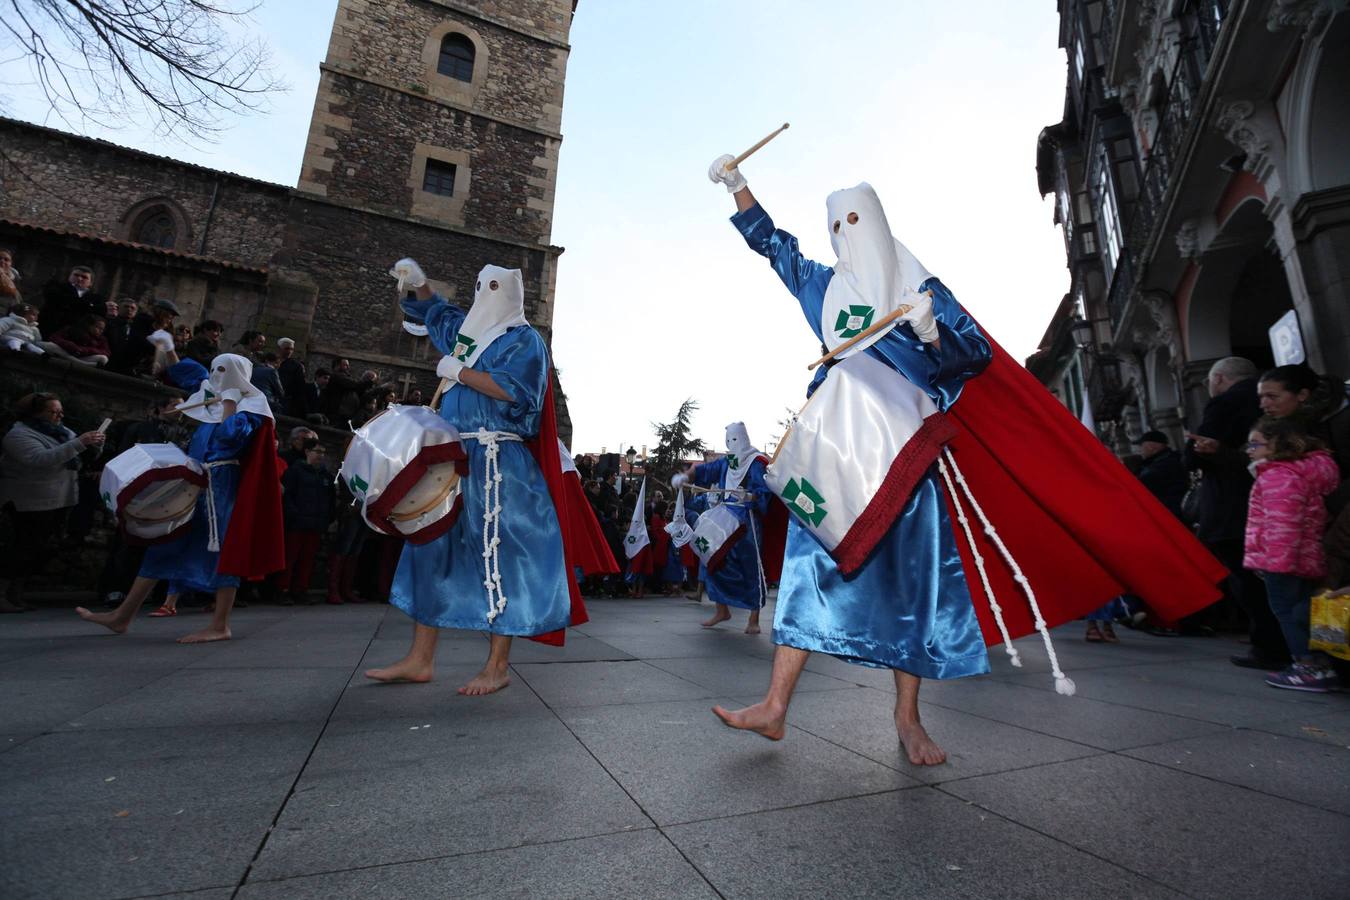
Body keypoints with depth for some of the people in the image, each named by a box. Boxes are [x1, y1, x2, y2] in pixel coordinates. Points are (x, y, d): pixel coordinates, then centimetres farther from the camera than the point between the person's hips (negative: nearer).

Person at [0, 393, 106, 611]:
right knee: (27, 547, -5)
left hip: (59, 502, 7)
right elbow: (42, 459, -30)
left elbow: (88, 455, 10)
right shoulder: (19, 435, -13)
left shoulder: (61, 431, 10)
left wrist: (96, 444, -12)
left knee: (40, 550, 10)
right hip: (31, 503, -7)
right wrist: (79, 443, -34)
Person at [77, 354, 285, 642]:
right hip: (194, 482, 8)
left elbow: (231, 434, -20)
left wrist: (229, 398, -8)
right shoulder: (209, 402, 22)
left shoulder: (252, 403, -1)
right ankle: (122, 616, 17)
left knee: (223, 548, -7)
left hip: (224, 483, -8)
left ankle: (220, 626, -4)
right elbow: (196, 446, 28)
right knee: (166, 543, 9)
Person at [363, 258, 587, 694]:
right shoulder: (468, 331, 23)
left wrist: (459, 372, -10)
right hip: (453, 458, 9)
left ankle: (497, 666, 1)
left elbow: (514, 389, -17)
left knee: (498, 553, -8)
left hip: (498, 464, -8)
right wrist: (417, 282, 26)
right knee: (435, 547, 8)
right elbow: (434, 310, 43)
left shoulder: (524, 339, 0)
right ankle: (420, 659, 17)